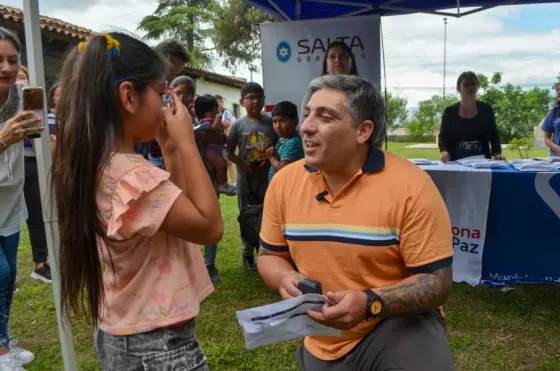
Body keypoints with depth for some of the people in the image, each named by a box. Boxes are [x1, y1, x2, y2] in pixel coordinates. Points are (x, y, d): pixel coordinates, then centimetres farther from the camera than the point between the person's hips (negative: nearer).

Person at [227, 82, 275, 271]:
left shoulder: (271, 122, 0)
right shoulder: (238, 125, -4)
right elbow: (229, 153, -1)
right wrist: (241, 163, -18)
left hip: (268, 179, 1)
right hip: (246, 180, -1)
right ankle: (247, 254, 25)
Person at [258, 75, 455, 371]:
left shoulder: (411, 186, -18)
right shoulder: (284, 181, -5)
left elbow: (437, 282, -15)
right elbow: (270, 255, 7)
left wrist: (370, 304, -30)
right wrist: (286, 279, -15)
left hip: (400, 325, -3)